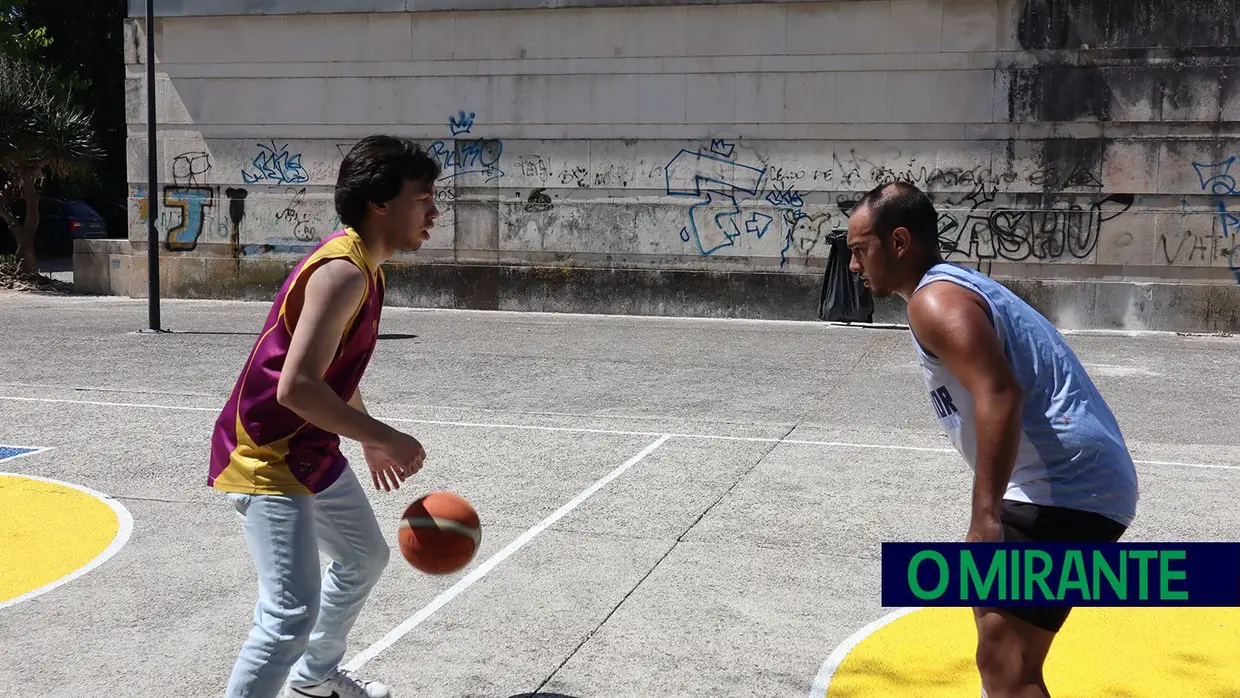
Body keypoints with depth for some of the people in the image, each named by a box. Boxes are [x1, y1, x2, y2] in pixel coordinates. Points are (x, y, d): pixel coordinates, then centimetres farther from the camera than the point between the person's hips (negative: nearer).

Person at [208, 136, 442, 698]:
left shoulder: (363, 267, 7)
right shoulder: (343, 272, -24)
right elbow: (296, 387, -31)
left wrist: (371, 439, 25)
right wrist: (385, 439, -23)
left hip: (313, 452, 11)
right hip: (266, 457, -11)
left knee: (366, 558, 27)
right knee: (292, 613, -18)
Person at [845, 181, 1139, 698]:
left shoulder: (934, 300, -11)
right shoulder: (961, 286, 20)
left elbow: (1001, 396, -26)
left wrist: (984, 519, -29)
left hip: (1067, 489, -11)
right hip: (1082, 481, 11)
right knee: (994, 607, 30)